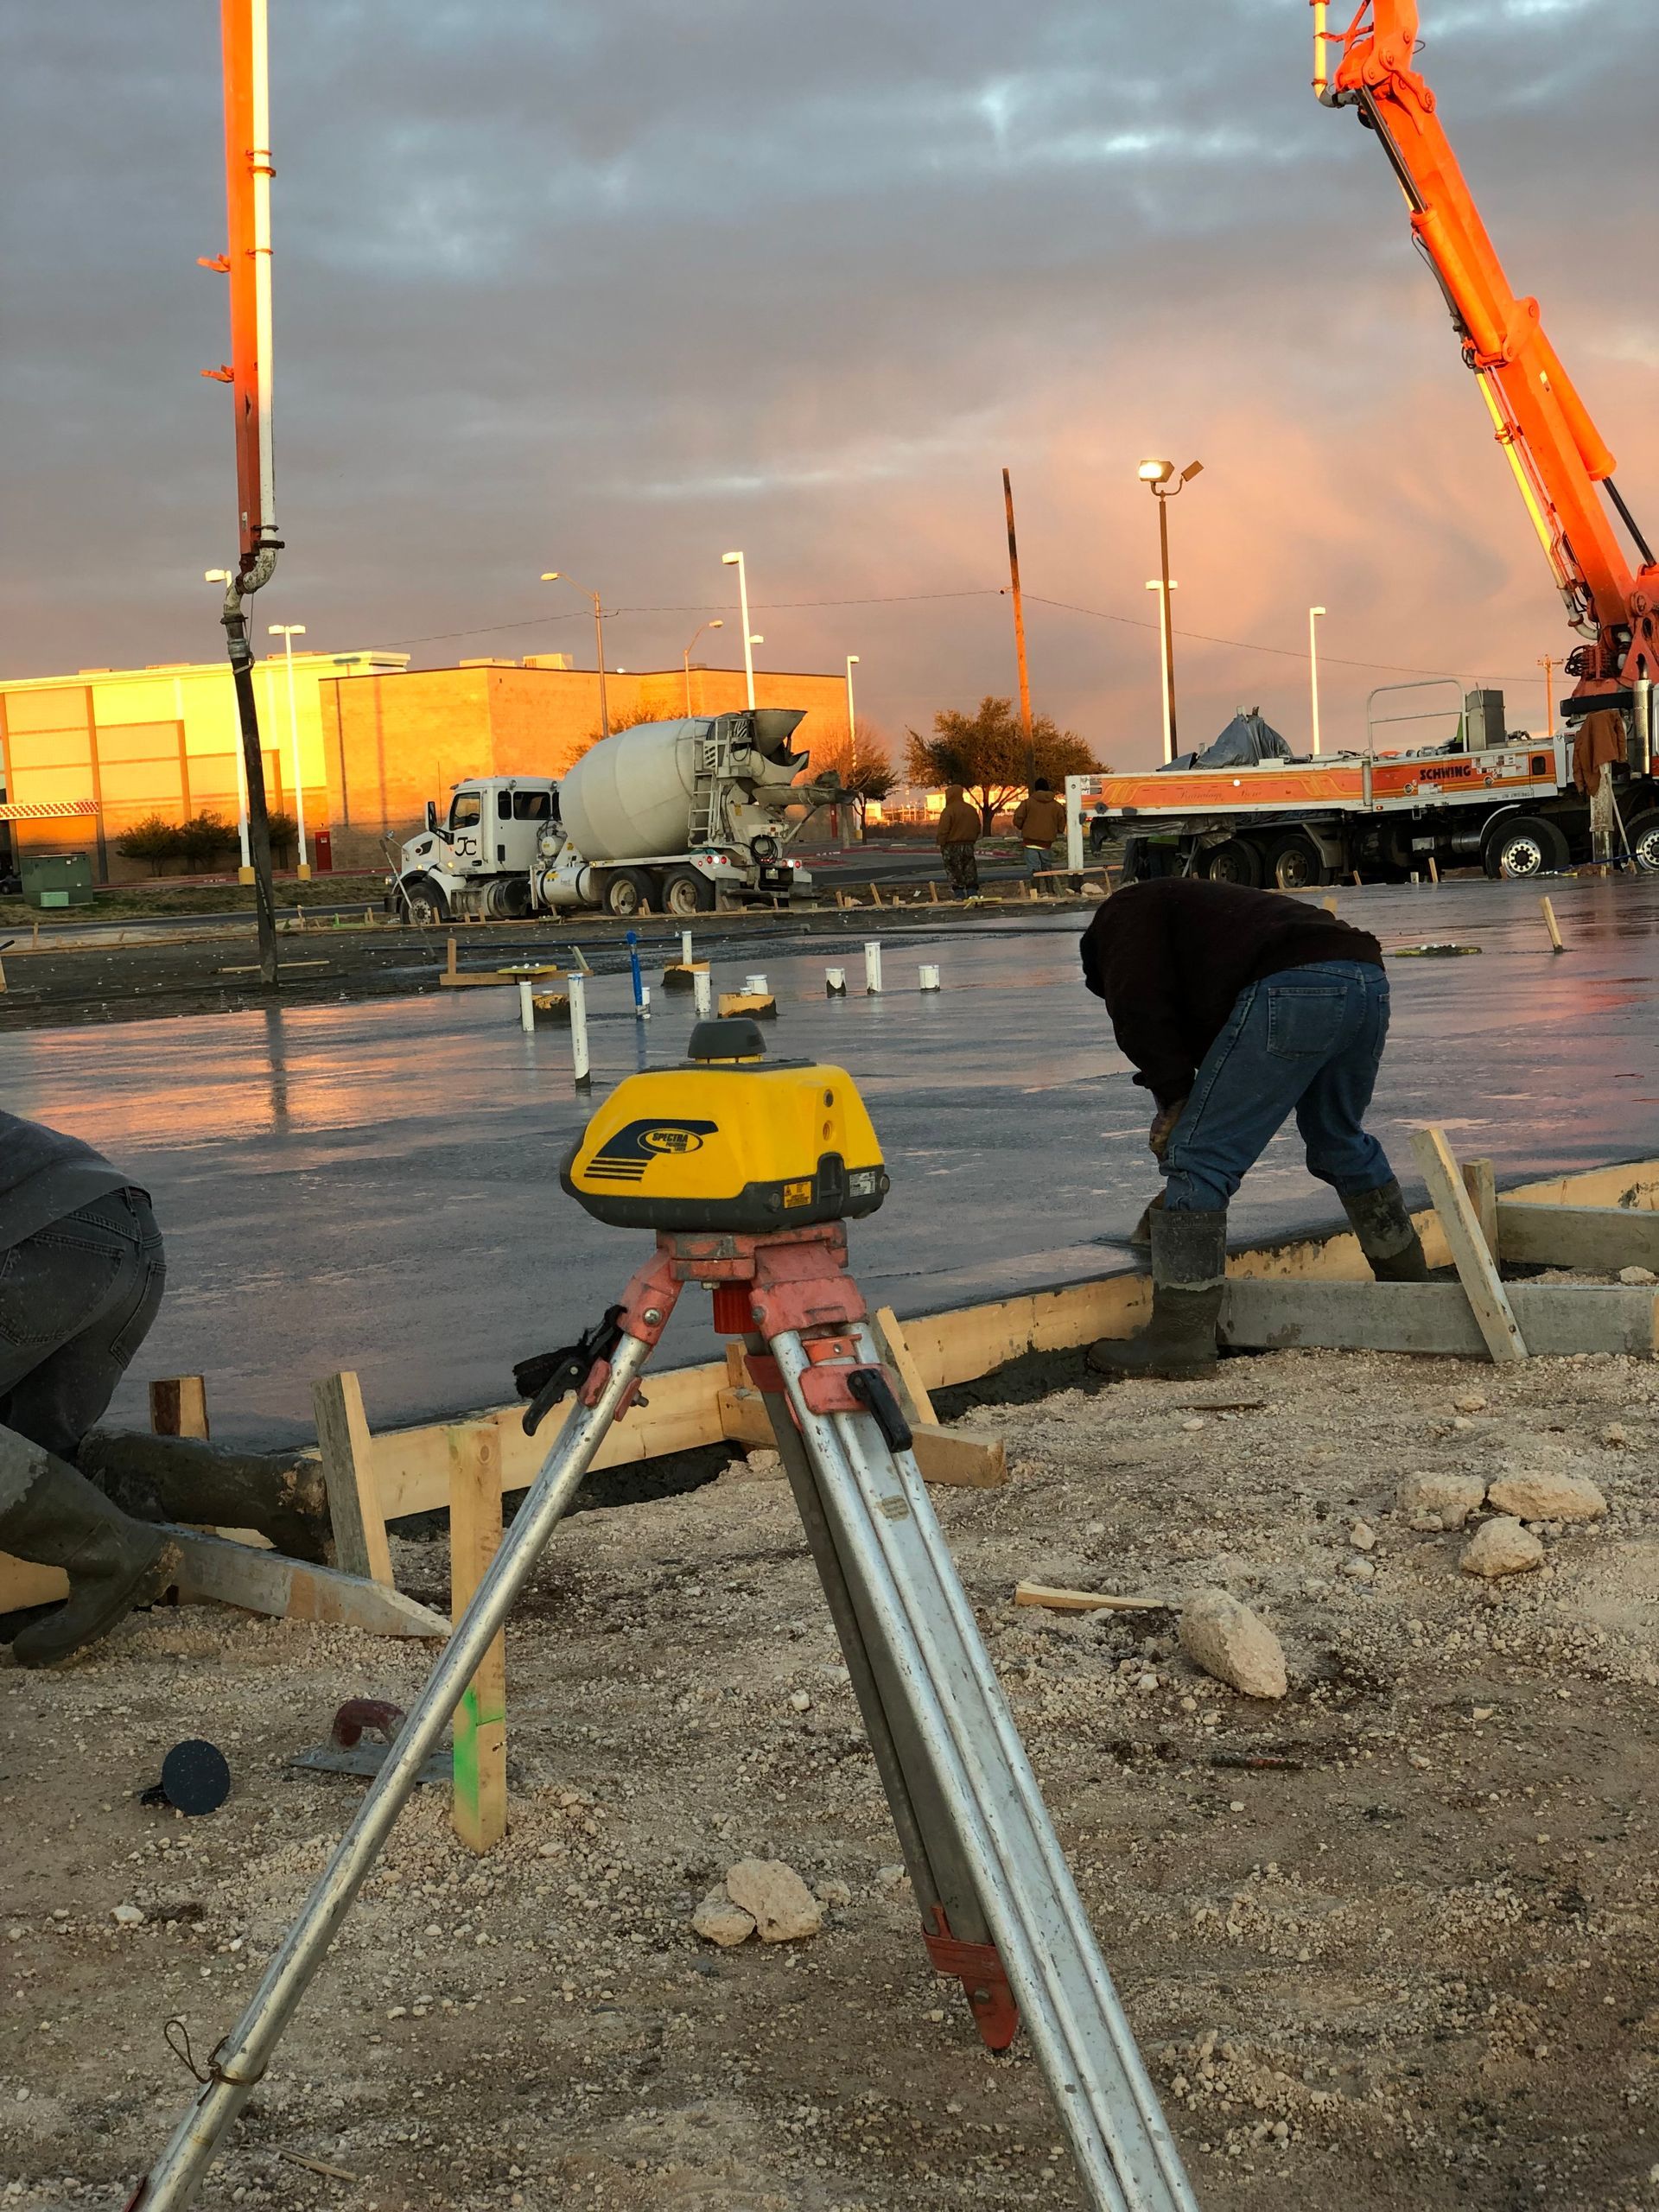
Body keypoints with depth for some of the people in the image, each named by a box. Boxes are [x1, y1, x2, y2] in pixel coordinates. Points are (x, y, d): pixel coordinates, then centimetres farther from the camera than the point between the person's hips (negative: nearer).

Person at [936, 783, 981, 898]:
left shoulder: (948, 811, -13)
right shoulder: (972, 810, 7)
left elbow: (943, 831, -14)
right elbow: (978, 829, 14)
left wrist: (942, 845, -3)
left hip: (952, 846, -5)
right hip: (968, 845, 5)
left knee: (955, 873, 1)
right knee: (970, 872, 8)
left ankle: (960, 896, -3)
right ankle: (972, 894, 2)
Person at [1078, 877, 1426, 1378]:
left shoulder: (1123, 913, 17)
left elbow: (1139, 1010, -2)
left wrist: (1174, 1096, 8)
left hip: (1296, 992, -9)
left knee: (1198, 1158, -2)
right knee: (1341, 1141, 31)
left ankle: (1181, 1336, -3)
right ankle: (1411, 1288, 45)